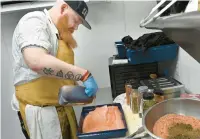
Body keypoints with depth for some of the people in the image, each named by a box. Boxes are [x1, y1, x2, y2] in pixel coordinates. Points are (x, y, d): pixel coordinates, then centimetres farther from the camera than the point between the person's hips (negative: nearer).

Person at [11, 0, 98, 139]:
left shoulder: (60, 33, 14)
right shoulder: (35, 22, -15)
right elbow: (37, 61, -34)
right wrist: (84, 75, -30)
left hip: (61, 105, 9)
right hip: (41, 109, -8)